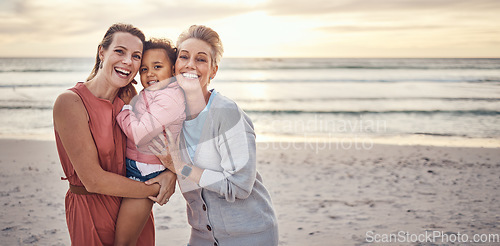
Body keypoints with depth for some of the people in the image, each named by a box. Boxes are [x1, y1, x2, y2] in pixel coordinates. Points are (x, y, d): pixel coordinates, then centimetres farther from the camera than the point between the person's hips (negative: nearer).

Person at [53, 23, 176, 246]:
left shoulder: (128, 97, 0)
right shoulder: (70, 102, -19)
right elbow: (93, 180, -22)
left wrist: (172, 171, -15)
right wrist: (154, 190, -15)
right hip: (92, 211, -5)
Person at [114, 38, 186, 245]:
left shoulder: (170, 97, -19)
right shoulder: (149, 94, 14)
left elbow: (140, 134, -24)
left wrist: (124, 105, -11)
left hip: (144, 173, -10)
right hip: (131, 166, 10)